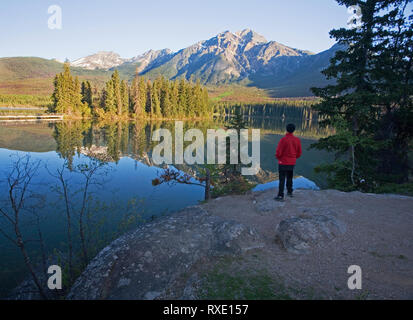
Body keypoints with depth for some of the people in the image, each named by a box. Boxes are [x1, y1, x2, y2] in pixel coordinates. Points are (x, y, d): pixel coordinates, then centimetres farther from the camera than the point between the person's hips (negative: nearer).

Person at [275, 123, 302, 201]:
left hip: (283, 162, -5)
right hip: (292, 163, 5)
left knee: (282, 179, -2)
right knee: (289, 178, 21)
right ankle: (290, 192, 33)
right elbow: (299, 153, 5)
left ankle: (281, 196, -3)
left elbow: (278, 152, -16)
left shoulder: (283, 140, -17)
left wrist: (278, 157, 5)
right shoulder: (297, 140, -2)